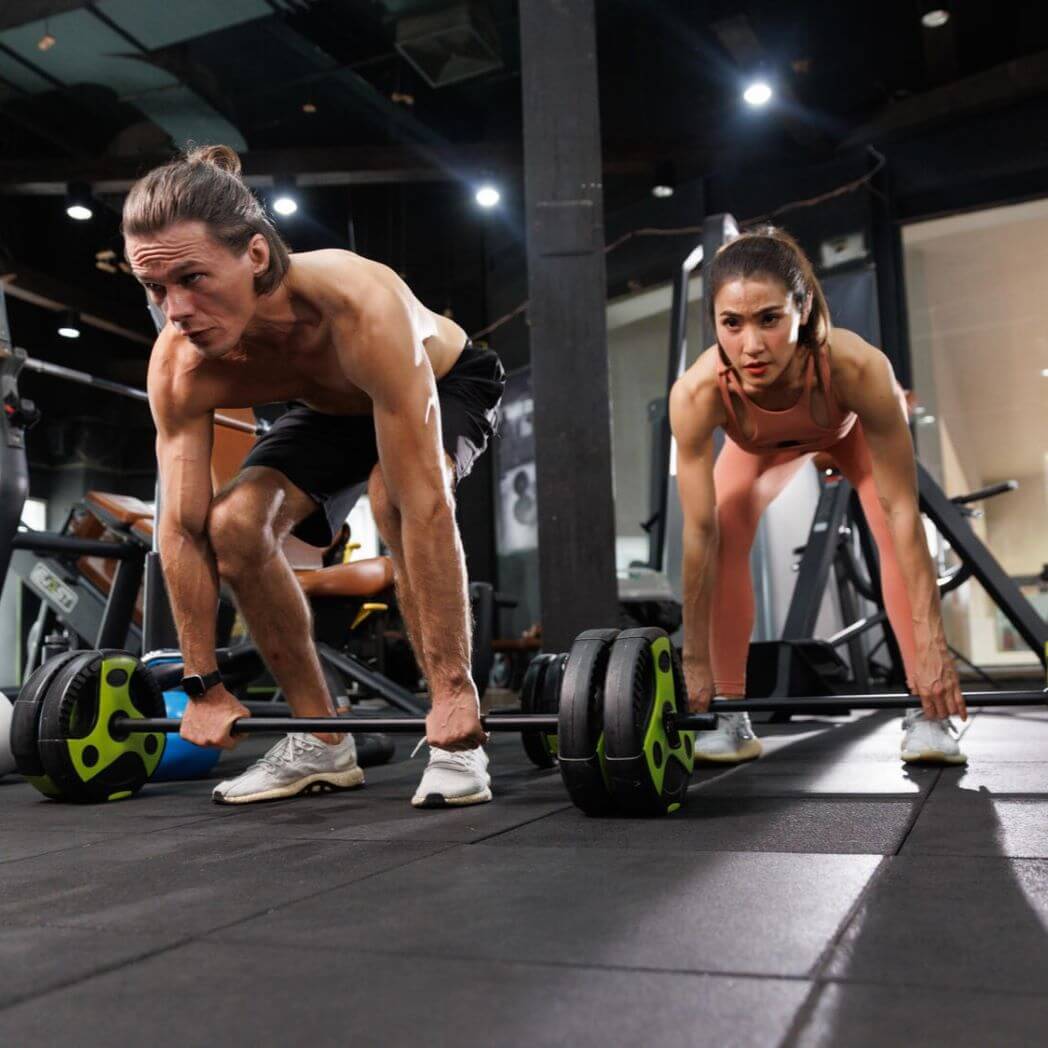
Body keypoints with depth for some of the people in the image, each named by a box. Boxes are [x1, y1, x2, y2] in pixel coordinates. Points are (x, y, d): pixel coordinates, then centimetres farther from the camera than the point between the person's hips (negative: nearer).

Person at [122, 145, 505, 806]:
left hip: (447, 383, -4)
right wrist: (205, 686, -15)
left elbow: (426, 505, -45)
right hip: (336, 406, 5)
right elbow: (183, 530, -19)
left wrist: (453, 686, -43)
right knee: (234, 523, -15)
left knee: (393, 495, -35)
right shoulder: (180, 367, -27)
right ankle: (322, 741, 2)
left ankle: (458, 742, -20)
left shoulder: (360, 306, -44)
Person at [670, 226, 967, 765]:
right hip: (759, 442, 1)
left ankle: (927, 713, -11)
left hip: (851, 423, -1)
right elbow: (700, 532, -34)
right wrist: (695, 660, -28)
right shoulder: (696, 394, -42)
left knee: (895, 530, -21)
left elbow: (901, 511, -39)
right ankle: (730, 716, -4)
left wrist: (933, 646, -39)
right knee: (726, 537, -16)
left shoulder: (859, 367, -45)